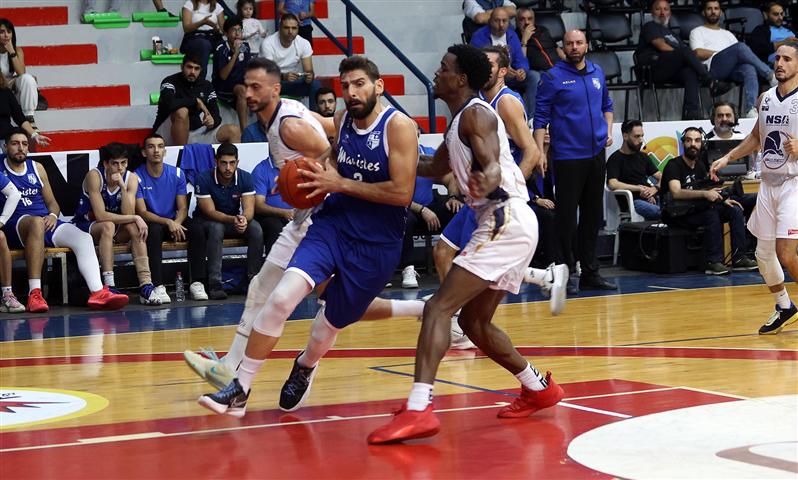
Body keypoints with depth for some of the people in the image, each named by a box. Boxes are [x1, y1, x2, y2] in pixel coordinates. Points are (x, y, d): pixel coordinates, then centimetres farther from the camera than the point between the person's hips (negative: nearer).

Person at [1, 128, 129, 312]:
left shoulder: (37, 168, 20)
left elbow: (52, 203, 23)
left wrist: (53, 216, -2)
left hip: (45, 223, 5)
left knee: (83, 238, -19)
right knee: (37, 222, -40)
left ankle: (98, 292, -37)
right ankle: (34, 294, -45)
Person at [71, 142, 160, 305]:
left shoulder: (131, 178, -9)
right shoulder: (94, 176, -22)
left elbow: (128, 214, -20)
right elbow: (101, 216, -28)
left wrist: (123, 187, -31)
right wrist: (135, 218, -27)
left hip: (116, 230, 4)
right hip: (85, 226, -4)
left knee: (134, 228, -25)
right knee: (108, 226, -35)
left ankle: (145, 285, -32)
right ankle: (109, 286, -42)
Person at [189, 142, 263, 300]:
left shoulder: (245, 178, -11)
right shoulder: (204, 179, -20)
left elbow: (249, 209, -17)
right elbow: (210, 212, -24)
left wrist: (244, 219, -43)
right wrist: (233, 220, -43)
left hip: (235, 221, 3)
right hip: (206, 221, -3)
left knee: (256, 229, -26)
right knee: (216, 228, -37)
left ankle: (253, 279, -20)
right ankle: (215, 284, -40)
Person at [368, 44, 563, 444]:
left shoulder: (475, 114, -9)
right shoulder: (460, 120, 20)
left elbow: (493, 164, -25)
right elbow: (434, 167, 35)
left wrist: (486, 182, -47)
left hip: (506, 222, -10)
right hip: (506, 224, 10)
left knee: (439, 307, -18)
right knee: (474, 321, 19)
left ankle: (418, 410, -28)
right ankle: (538, 389, 29)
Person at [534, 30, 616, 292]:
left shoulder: (597, 73, 10)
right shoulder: (553, 77, -5)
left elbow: (606, 105, 24)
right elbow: (540, 117, -7)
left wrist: (608, 130, 7)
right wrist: (539, 152, -15)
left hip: (596, 154, 6)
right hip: (568, 157, -6)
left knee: (593, 216, 10)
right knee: (566, 216, -4)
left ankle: (589, 273, 17)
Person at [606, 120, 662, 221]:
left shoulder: (642, 157, 24)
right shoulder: (615, 159, 3)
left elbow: (661, 177, 20)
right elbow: (613, 184, -13)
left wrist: (655, 188, -3)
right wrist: (639, 188, -7)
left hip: (650, 198, 6)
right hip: (633, 200, -6)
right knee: (659, 212, -38)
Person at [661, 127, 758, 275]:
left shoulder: (699, 165, 10)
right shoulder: (674, 165, -14)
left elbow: (708, 192, 20)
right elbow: (676, 192, -30)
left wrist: (722, 200, -1)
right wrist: (705, 193, -40)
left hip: (695, 210, 8)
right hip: (675, 214, -8)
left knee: (735, 210, -4)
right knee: (711, 214, -33)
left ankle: (739, 258, -8)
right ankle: (713, 262, -30)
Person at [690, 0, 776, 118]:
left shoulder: (727, 34, 37)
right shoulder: (697, 32, 23)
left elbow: (739, 52, 21)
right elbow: (699, 53, 3)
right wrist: (724, 53, 0)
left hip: (733, 69, 4)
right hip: (713, 67, -4)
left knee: (749, 68, -35)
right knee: (740, 46, -32)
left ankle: (750, 109, -52)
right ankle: (770, 76, -28)